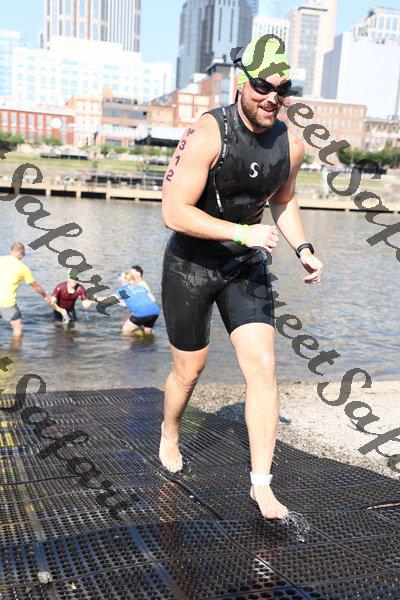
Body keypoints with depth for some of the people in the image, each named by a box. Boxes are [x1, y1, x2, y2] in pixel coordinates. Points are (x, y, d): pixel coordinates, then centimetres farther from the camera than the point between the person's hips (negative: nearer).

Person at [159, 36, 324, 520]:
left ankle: (261, 484, 4)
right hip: (190, 264, -4)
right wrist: (243, 232, -30)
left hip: (246, 267, 4)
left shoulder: (290, 145, -4)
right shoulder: (206, 135, -21)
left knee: (262, 368, -7)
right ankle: (169, 436, 42)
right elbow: (174, 212, -24)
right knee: (189, 371, 10)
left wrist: (303, 249, 0)